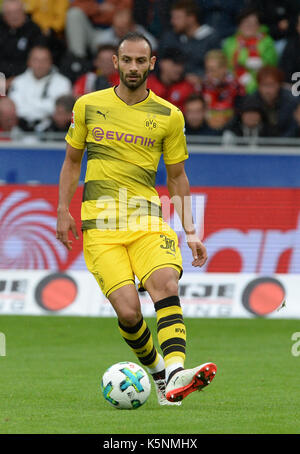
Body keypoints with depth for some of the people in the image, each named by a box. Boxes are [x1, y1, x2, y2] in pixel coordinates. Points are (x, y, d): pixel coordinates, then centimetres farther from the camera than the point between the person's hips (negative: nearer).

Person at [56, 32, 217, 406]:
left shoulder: (169, 117, 8)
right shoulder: (88, 106, 8)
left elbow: (177, 177, 16)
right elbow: (72, 161, 20)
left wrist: (190, 232, 9)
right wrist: (63, 210, 12)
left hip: (148, 219, 1)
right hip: (100, 226, -1)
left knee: (166, 285, -28)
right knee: (128, 311, -17)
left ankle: (175, 375, -42)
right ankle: (157, 371, 9)